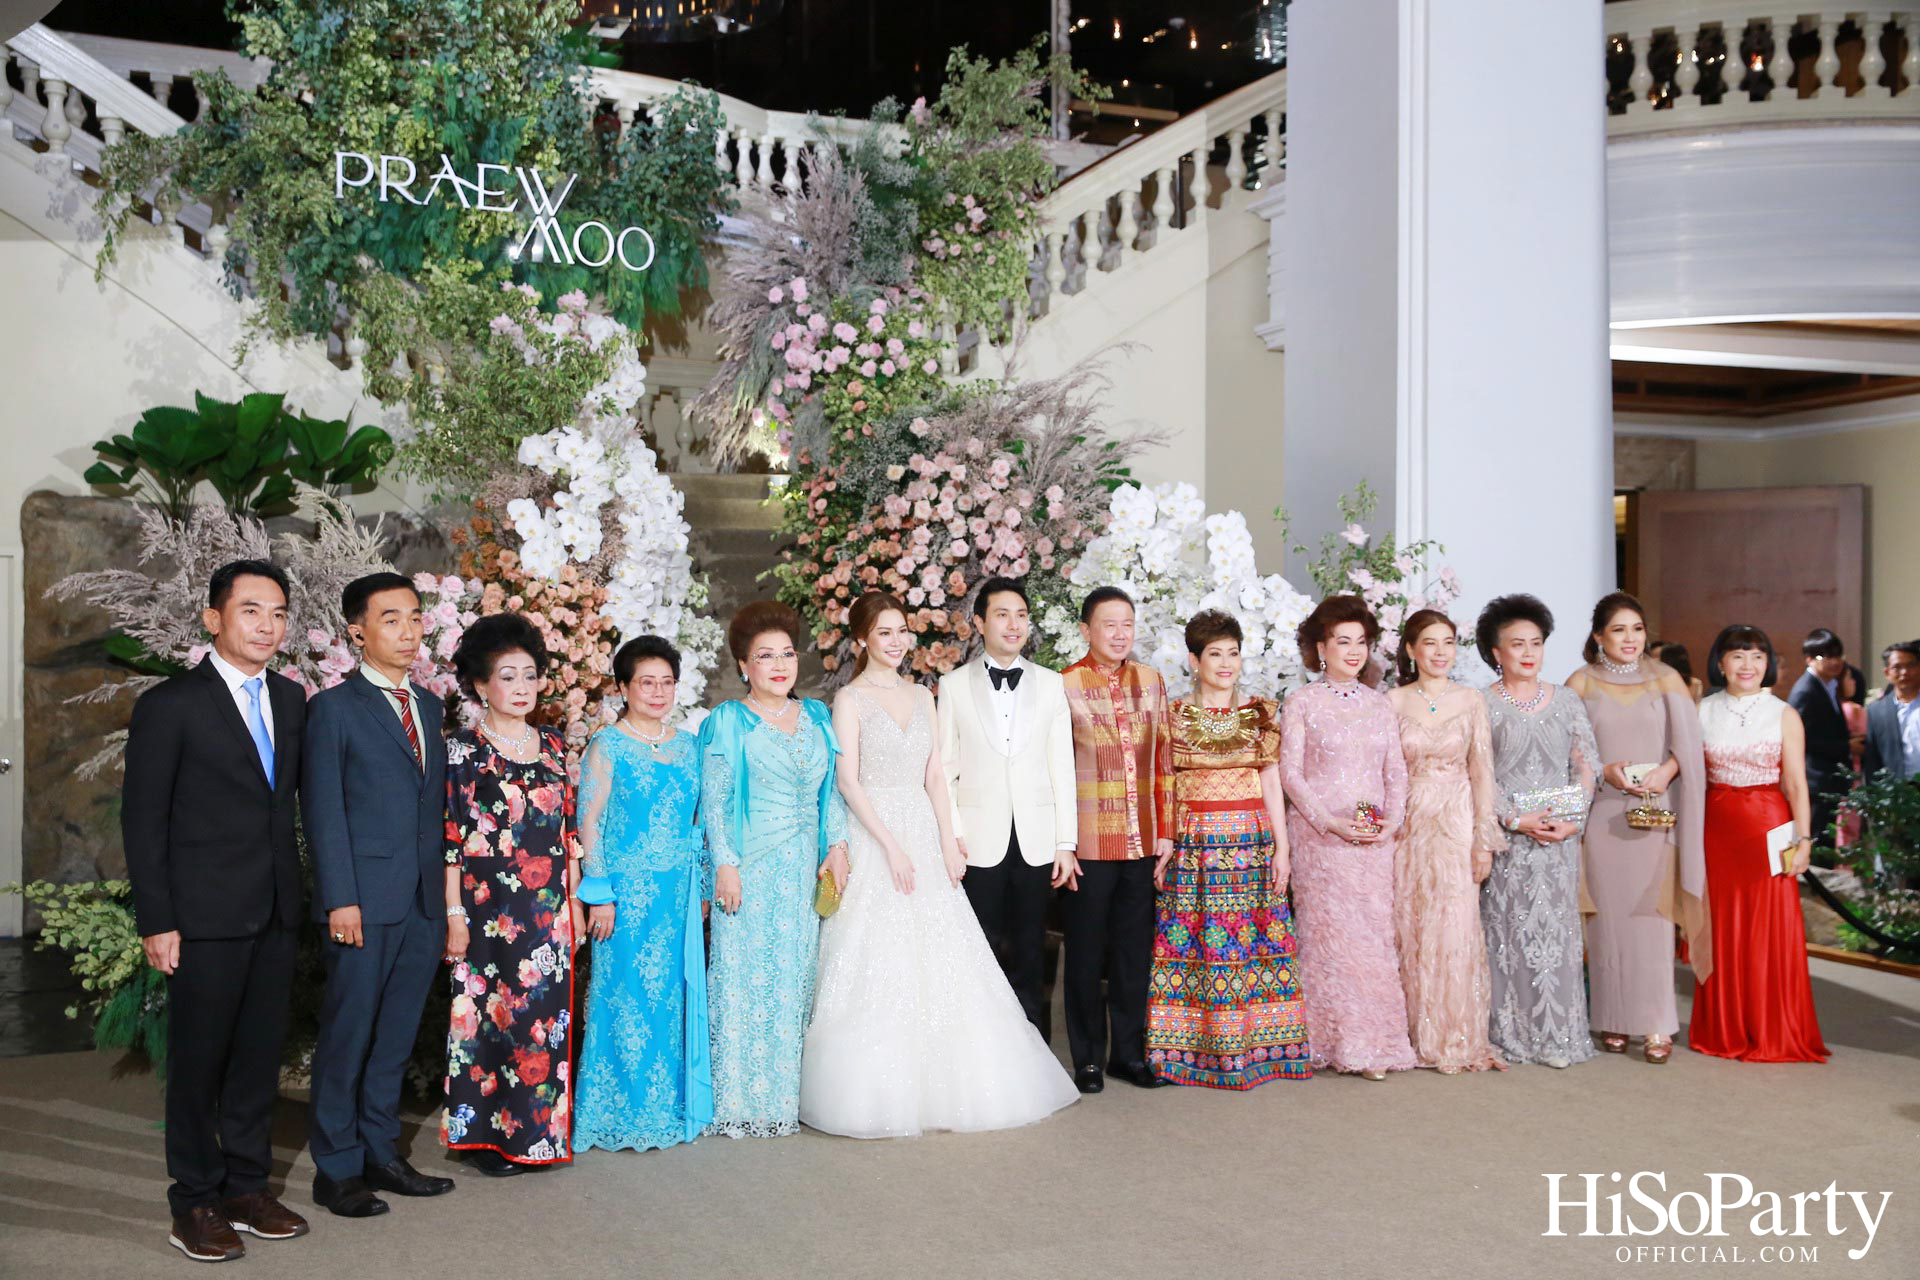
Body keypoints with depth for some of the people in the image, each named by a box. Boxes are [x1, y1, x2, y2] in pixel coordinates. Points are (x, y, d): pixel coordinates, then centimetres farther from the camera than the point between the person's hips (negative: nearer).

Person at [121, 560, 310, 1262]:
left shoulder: (290, 699, 9)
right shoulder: (170, 705, -8)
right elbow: (143, 819, -8)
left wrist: (296, 890, 7)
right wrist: (156, 922, -11)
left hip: (276, 914, 6)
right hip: (205, 916, -5)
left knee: (260, 1054, 13)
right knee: (198, 1059, 5)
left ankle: (246, 1188, 27)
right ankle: (196, 1204, 19)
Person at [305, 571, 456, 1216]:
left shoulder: (429, 706, 14)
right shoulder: (334, 708, -3)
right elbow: (323, 812, -8)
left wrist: (444, 892, 10)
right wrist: (340, 900, -14)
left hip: (424, 901, 6)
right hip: (364, 901, -6)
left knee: (396, 1036, 13)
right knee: (347, 1035, 3)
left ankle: (380, 1154, 25)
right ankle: (336, 1169, 15)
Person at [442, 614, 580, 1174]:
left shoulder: (553, 747, 11)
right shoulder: (462, 750, -4)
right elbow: (449, 839, -7)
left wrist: (574, 903, 12)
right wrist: (454, 914, -11)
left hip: (549, 912, 5)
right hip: (489, 910, -5)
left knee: (546, 1017, 7)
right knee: (487, 1018, 1)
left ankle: (540, 1129, 20)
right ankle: (485, 1134, 13)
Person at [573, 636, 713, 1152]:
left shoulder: (687, 746, 11)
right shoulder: (607, 746, -4)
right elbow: (588, 822, -7)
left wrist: (703, 889, 13)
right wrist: (599, 894, -12)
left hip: (678, 894, 5)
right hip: (626, 891, -5)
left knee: (675, 996, 9)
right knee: (626, 998, -1)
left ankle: (670, 1106, 21)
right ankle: (621, 1116, 10)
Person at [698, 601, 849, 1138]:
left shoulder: (816, 717, 12)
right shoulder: (728, 722, -3)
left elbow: (832, 790, 13)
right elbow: (713, 801, -6)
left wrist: (837, 847, 3)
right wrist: (725, 865, -13)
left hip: (807, 869, 5)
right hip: (752, 867, -5)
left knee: (799, 974, 8)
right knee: (748, 975, -2)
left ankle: (792, 1091, 17)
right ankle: (745, 1099, 7)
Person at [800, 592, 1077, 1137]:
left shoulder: (922, 697, 13)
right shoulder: (850, 698, -3)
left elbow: (935, 776, 10)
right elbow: (848, 781, -10)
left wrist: (947, 842, 0)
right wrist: (891, 845, -16)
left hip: (924, 837, 5)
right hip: (874, 838, -5)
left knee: (937, 963, 6)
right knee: (878, 966, -4)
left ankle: (939, 1085, 16)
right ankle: (879, 1092, 5)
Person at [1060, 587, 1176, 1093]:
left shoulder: (1151, 681, 8)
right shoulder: (1065, 686, -6)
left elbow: (1164, 759, 11)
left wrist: (1165, 831, 7)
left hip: (1142, 843, 4)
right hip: (1088, 843, -4)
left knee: (1135, 951, 12)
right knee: (1086, 952, 7)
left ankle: (1129, 1052, 25)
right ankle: (1088, 1058, 20)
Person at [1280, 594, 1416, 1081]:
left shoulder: (1378, 702, 12)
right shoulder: (1302, 702, 0)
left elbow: (1396, 770, 12)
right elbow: (1290, 773, -5)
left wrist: (1392, 821, -4)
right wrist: (1331, 822, -13)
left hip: (1376, 839, 4)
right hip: (1320, 836, -4)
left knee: (1377, 932, 3)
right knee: (1332, 933, -3)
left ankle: (1376, 1039, 9)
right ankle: (1345, 1043, 6)